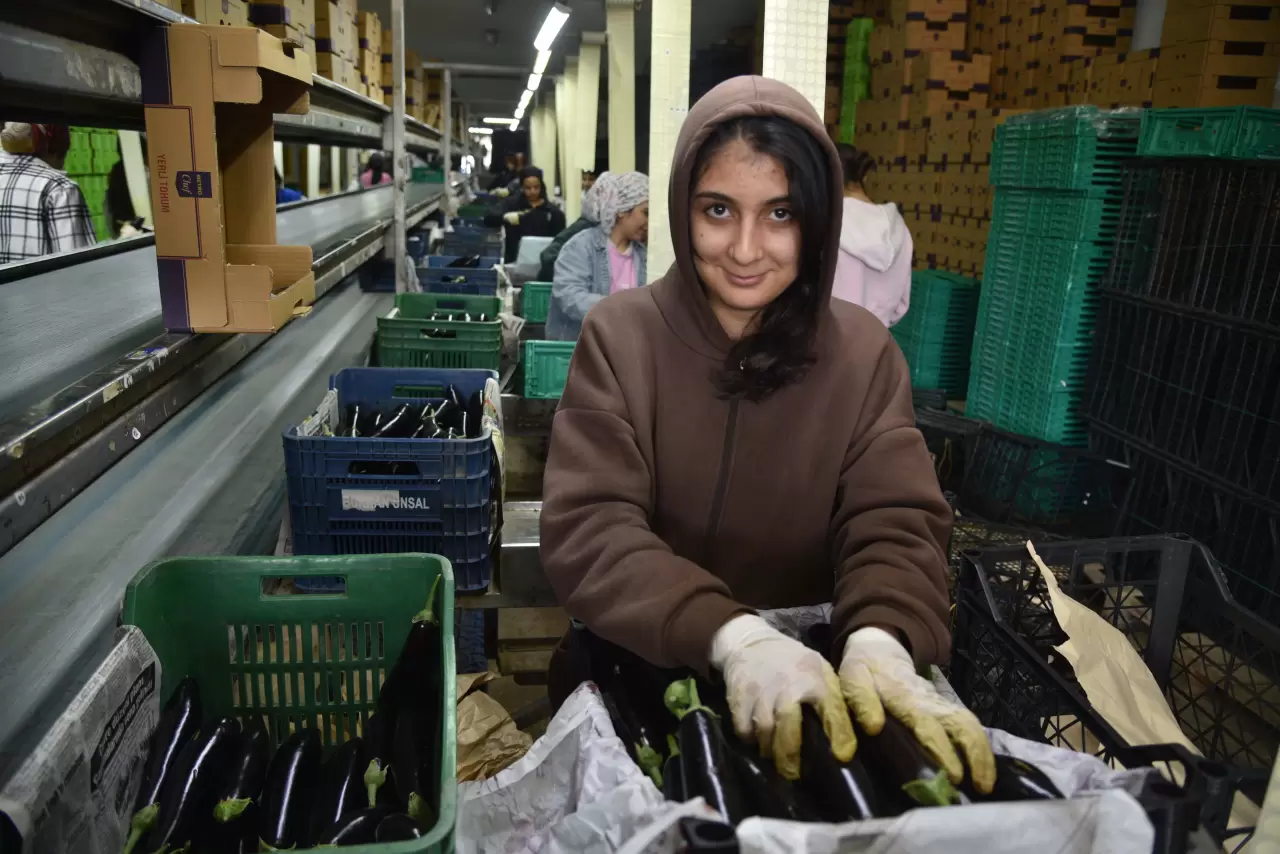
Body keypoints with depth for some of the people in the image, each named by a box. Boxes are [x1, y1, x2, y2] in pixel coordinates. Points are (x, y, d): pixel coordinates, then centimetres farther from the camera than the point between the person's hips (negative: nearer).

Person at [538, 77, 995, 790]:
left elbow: (896, 521, -7)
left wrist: (880, 639, -28)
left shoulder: (863, 352, -2)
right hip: (639, 668, 0)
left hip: (812, 664, 1)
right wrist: (732, 635, -30)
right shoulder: (621, 336, -8)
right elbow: (586, 528, -15)